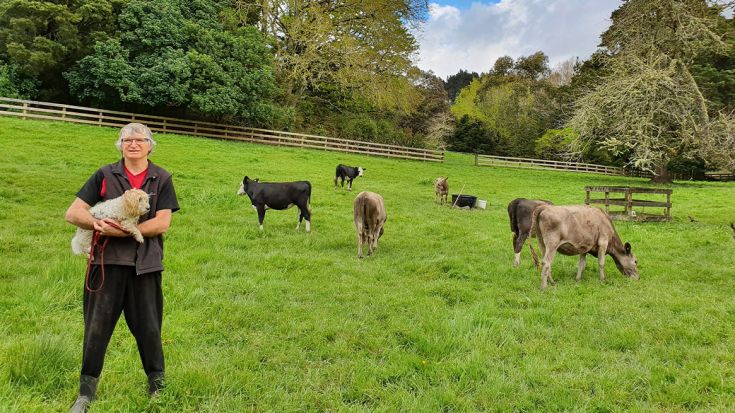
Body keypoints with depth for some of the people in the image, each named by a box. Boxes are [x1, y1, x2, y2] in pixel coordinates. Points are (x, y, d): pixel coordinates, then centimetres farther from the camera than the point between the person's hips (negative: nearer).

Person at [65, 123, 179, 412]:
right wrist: (98, 224, -20)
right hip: (107, 261, 1)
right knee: (97, 325, 6)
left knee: (148, 325, 10)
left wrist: (125, 230, -17)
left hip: (145, 263, 0)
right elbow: (73, 213, -1)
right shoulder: (105, 176, 3)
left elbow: (162, 223, -8)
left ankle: (157, 383, 30)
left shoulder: (161, 179, 2)